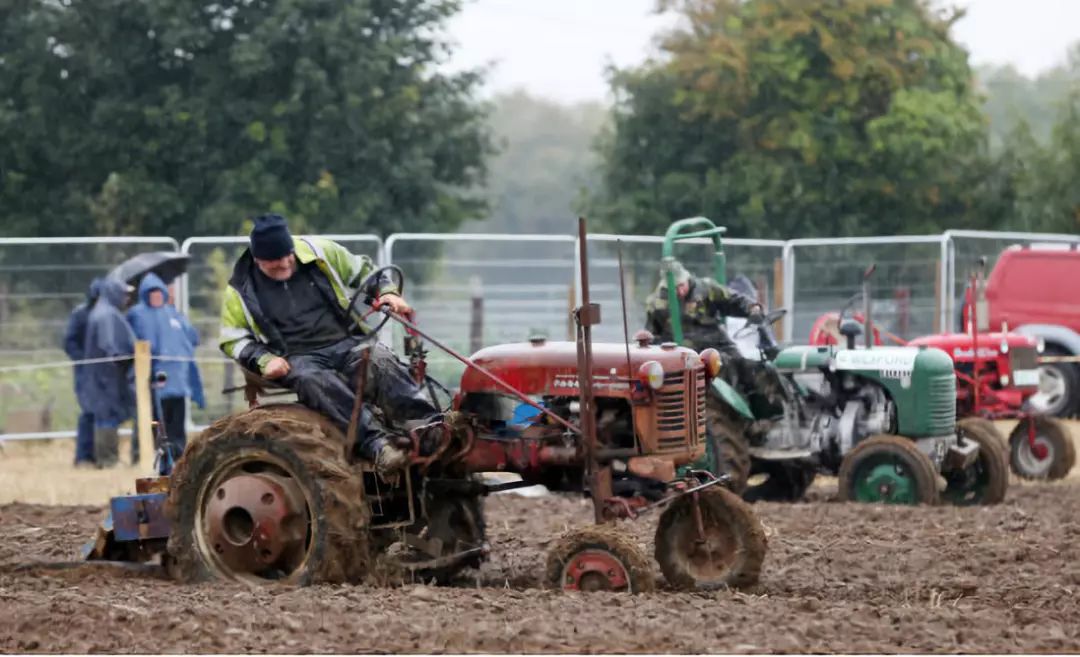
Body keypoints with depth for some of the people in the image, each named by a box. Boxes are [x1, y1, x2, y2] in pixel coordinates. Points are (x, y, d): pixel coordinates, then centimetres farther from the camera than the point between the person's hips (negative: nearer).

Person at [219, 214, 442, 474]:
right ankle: (375, 443, -50)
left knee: (380, 362, -31)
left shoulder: (317, 252, 6)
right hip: (298, 360, -2)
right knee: (315, 382, -38)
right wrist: (264, 360, -11)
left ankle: (431, 426, -43)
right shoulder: (241, 291, 2)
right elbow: (232, 340, 6)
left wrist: (387, 293, -1)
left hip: (347, 342, 2)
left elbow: (362, 270, 17)